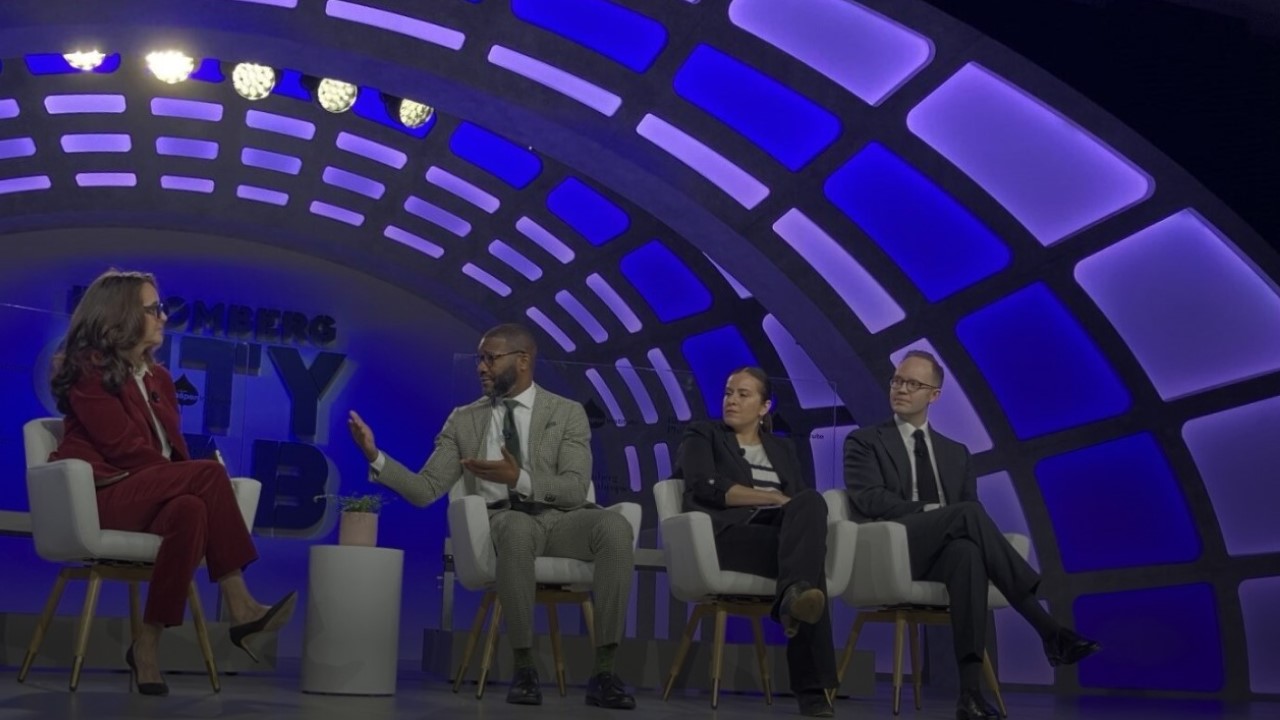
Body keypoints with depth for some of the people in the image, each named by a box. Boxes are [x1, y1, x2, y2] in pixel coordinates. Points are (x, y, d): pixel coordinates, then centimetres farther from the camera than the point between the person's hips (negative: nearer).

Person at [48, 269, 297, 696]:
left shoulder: (158, 377, 20)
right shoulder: (89, 368, -2)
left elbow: (173, 448, 14)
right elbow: (122, 445, -13)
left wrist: (195, 484, -9)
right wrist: (199, 480, -16)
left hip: (151, 493, 6)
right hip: (102, 495, -6)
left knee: (190, 510, -32)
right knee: (209, 472, -31)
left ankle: (148, 645, -31)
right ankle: (240, 610, -32)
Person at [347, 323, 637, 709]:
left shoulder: (567, 413, 8)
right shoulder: (463, 420, 14)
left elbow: (575, 489, -4)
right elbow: (425, 490, 7)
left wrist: (519, 479, -19)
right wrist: (376, 456, -7)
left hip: (561, 519, 1)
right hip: (502, 521, 0)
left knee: (616, 526, -32)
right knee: (517, 528, -39)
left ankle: (603, 672, -26)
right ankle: (524, 668, -25)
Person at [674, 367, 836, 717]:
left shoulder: (783, 449, 29)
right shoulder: (702, 436, 16)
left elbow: (809, 497, 15)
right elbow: (706, 488, -4)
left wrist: (796, 511, -11)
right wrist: (774, 498, -11)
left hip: (783, 532, 4)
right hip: (729, 532, -3)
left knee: (810, 503, -34)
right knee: (809, 560, -33)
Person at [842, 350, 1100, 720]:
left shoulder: (956, 453, 25)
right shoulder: (864, 442, 12)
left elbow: (972, 515, 14)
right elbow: (869, 500, -5)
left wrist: (955, 520, -12)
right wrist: (930, 511, -16)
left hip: (943, 553, 3)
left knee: (966, 552, -37)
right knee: (968, 513, -31)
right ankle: (1049, 631, -33)